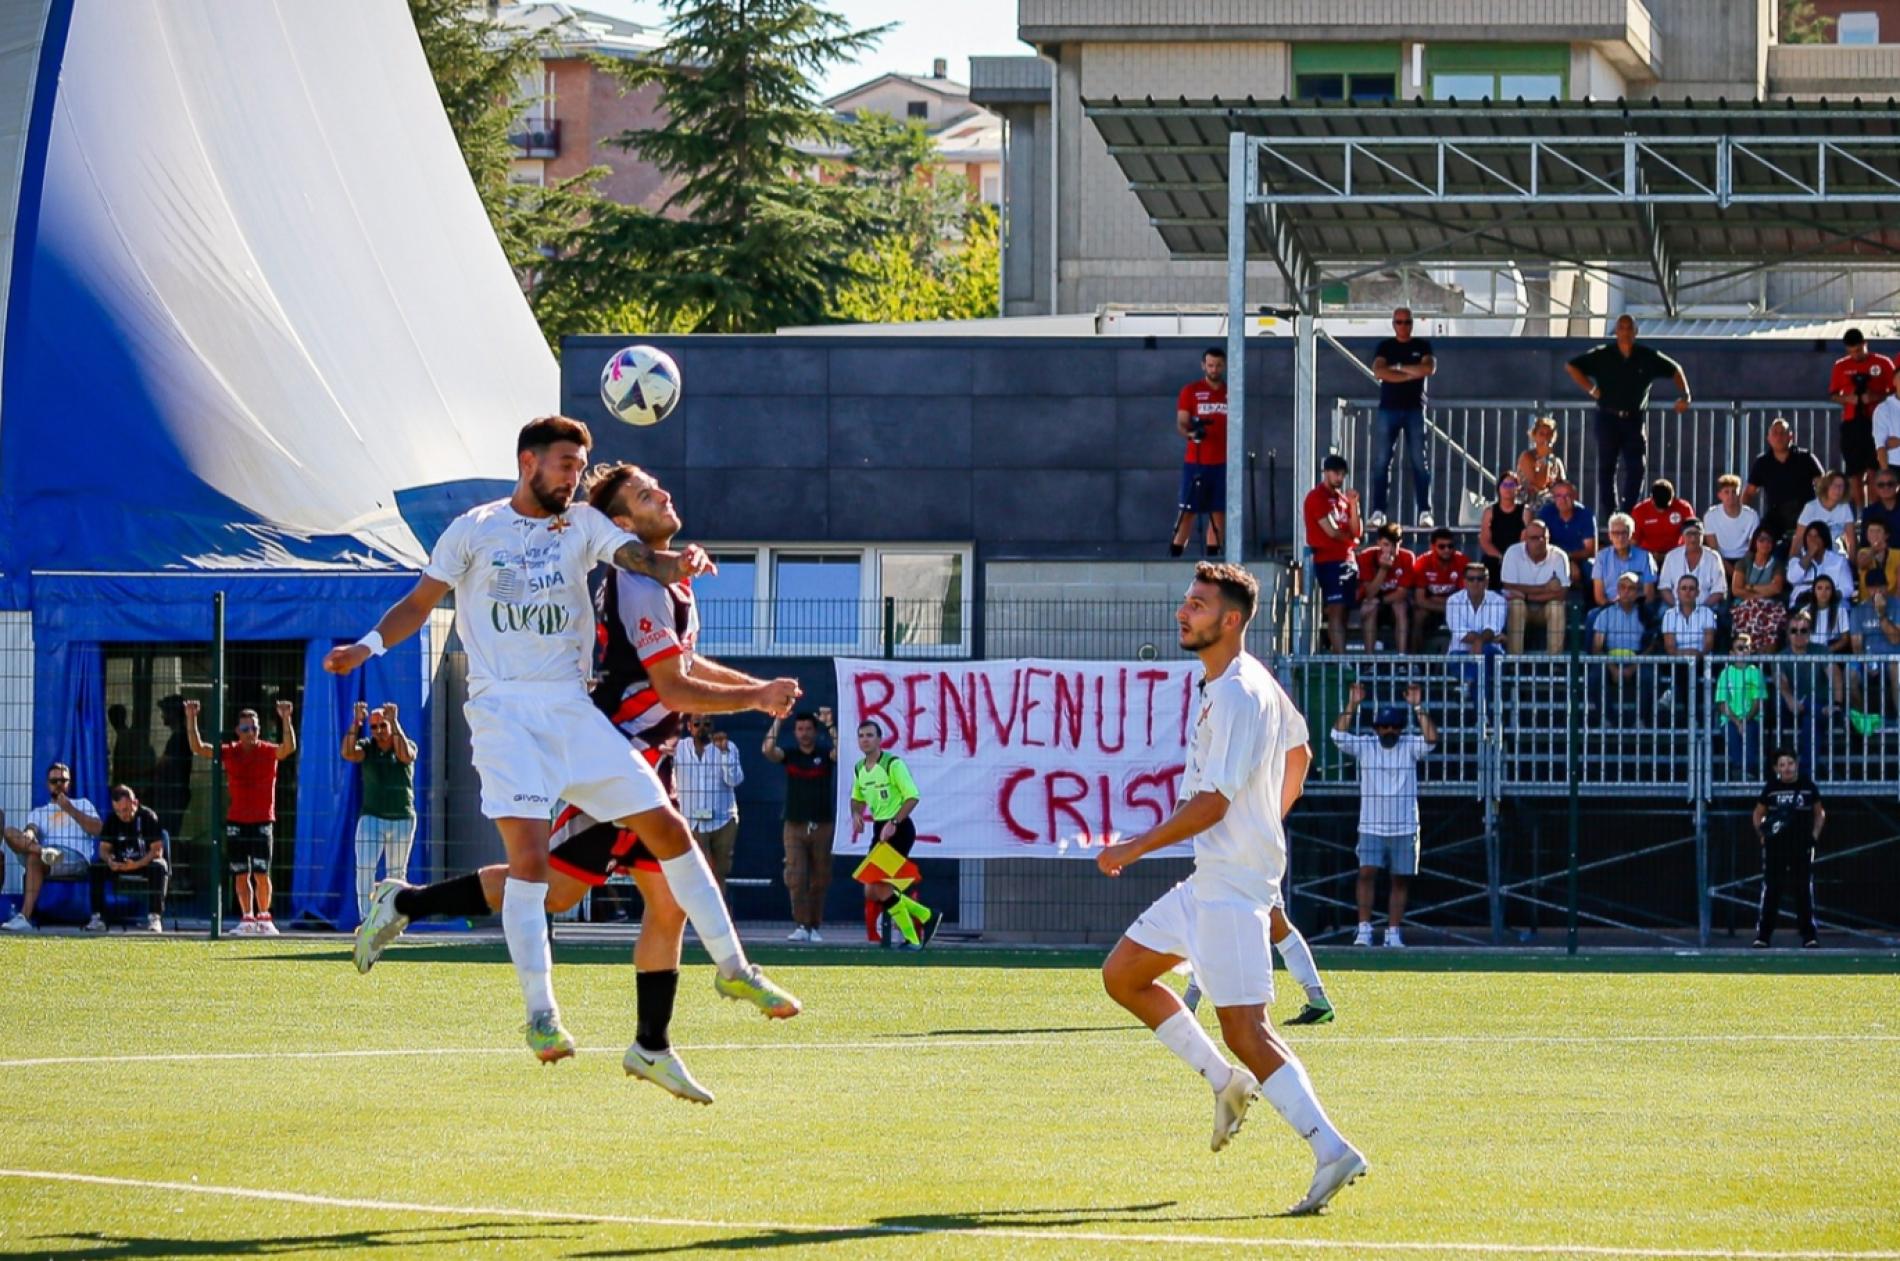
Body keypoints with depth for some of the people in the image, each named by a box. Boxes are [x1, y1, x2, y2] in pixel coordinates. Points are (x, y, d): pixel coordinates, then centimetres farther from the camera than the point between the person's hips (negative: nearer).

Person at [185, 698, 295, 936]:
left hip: (263, 821, -2)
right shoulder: (230, 752, 3)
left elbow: (289, 748, -22)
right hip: (236, 822, 2)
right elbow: (198, 748, -3)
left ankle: (263, 917, 6)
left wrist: (285, 719, -35)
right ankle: (247, 919, 10)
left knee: (261, 873, -7)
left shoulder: (269, 752, -3)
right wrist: (191, 720, -13)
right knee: (241, 874, 3)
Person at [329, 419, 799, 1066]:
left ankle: (732, 967, 18)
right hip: (504, 711, -4)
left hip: (574, 709, 4)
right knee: (529, 856, -17)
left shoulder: (584, 523, 10)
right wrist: (367, 645, -8)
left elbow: (642, 559, -5)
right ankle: (540, 1013, -12)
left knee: (668, 829, 4)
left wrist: (678, 562, -28)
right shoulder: (475, 530, 3)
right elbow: (420, 602, 9)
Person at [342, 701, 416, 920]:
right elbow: (348, 753, -20)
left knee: (397, 873, 7)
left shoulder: (406, 745, 0)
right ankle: (365, 918, -16)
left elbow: (406, 755, -24)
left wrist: (394, 721, -27)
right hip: (372, 818, -1)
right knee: (365, 869, -14)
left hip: (402, 819, 1)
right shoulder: (367, 748, 1)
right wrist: (356, 722, -28)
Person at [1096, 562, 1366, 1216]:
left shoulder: (1238, 696, -19)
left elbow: (1212, 803, -22)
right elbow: (1298, 752, 28)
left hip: (1234, 883, -11)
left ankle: (1332, 1151, -18)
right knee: (1122, 975, 16)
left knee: (1244, 1029, -14)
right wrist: (1269, 823, 34)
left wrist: (1136, 848, -15)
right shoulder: (1256, 683, 12)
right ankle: (1226, 1082, 19)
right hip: (1209, 880, 11)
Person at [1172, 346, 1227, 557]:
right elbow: (1181, 423, -4)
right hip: (1195, 461, -3)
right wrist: (1190, 432, -26)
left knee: (1219, 513, 1)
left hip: (1223, 463, 3)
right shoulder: (1190, 391, 2)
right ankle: (1174, 555, -3)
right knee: (1188, 511, -4)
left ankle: (1212, 557, 5)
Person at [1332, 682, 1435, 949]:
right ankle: (1364, 929, -13)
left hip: (1404, 828, 1)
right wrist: (1352, 705, -15)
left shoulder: (1409, 747, 2)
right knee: (1367, 873, -13)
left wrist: (1418, 708, -19)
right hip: (1371, 827, -1)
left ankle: (1393, 932, 10)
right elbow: (1339, 736, -10)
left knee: (1401, 879, 4)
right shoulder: (1364, 746, 2)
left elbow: (1431, 739, -14)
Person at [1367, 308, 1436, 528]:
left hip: (1415, 409, 0)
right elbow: (1379, 371, -9)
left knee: (1419, 462, -3)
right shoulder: (1384, 347, 8)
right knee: (1381, 462, -5)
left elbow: (1429, 368, -8)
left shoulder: (1422, 346, 8)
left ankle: (1425, 512, -4)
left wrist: (1399, 367, -8)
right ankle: (1378, 512, -5)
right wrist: (1412, 374, -11)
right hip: (1388, 408, 0)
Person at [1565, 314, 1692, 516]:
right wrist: (1590, 389, -4)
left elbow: (1675, 370, 18)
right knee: (1606, 466, 4)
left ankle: (1628, 512, 0)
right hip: (1608, 418, -1)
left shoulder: (1648, 358, 4)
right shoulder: (1602, 356, 1)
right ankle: (1608, 513, 11)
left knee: (1636, 467, -7)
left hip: (1635, 419, 1)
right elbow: (1571, 367, 4)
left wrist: (1684, 396, 5)